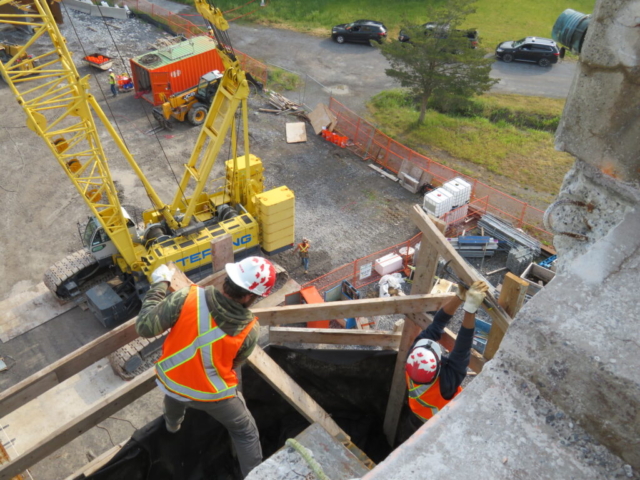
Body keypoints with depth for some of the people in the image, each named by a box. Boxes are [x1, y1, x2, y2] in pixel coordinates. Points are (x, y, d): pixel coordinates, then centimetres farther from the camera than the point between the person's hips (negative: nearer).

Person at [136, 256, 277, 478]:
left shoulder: (188, 298, -30)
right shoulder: (250, 330, -25)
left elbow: (145, 327, -20)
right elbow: (234, 363, -6)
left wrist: (159, 285, -10)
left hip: (170, 381, 4)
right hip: (212, 394, -4)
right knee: (245, 432, 23)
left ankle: (173, 424, 73)